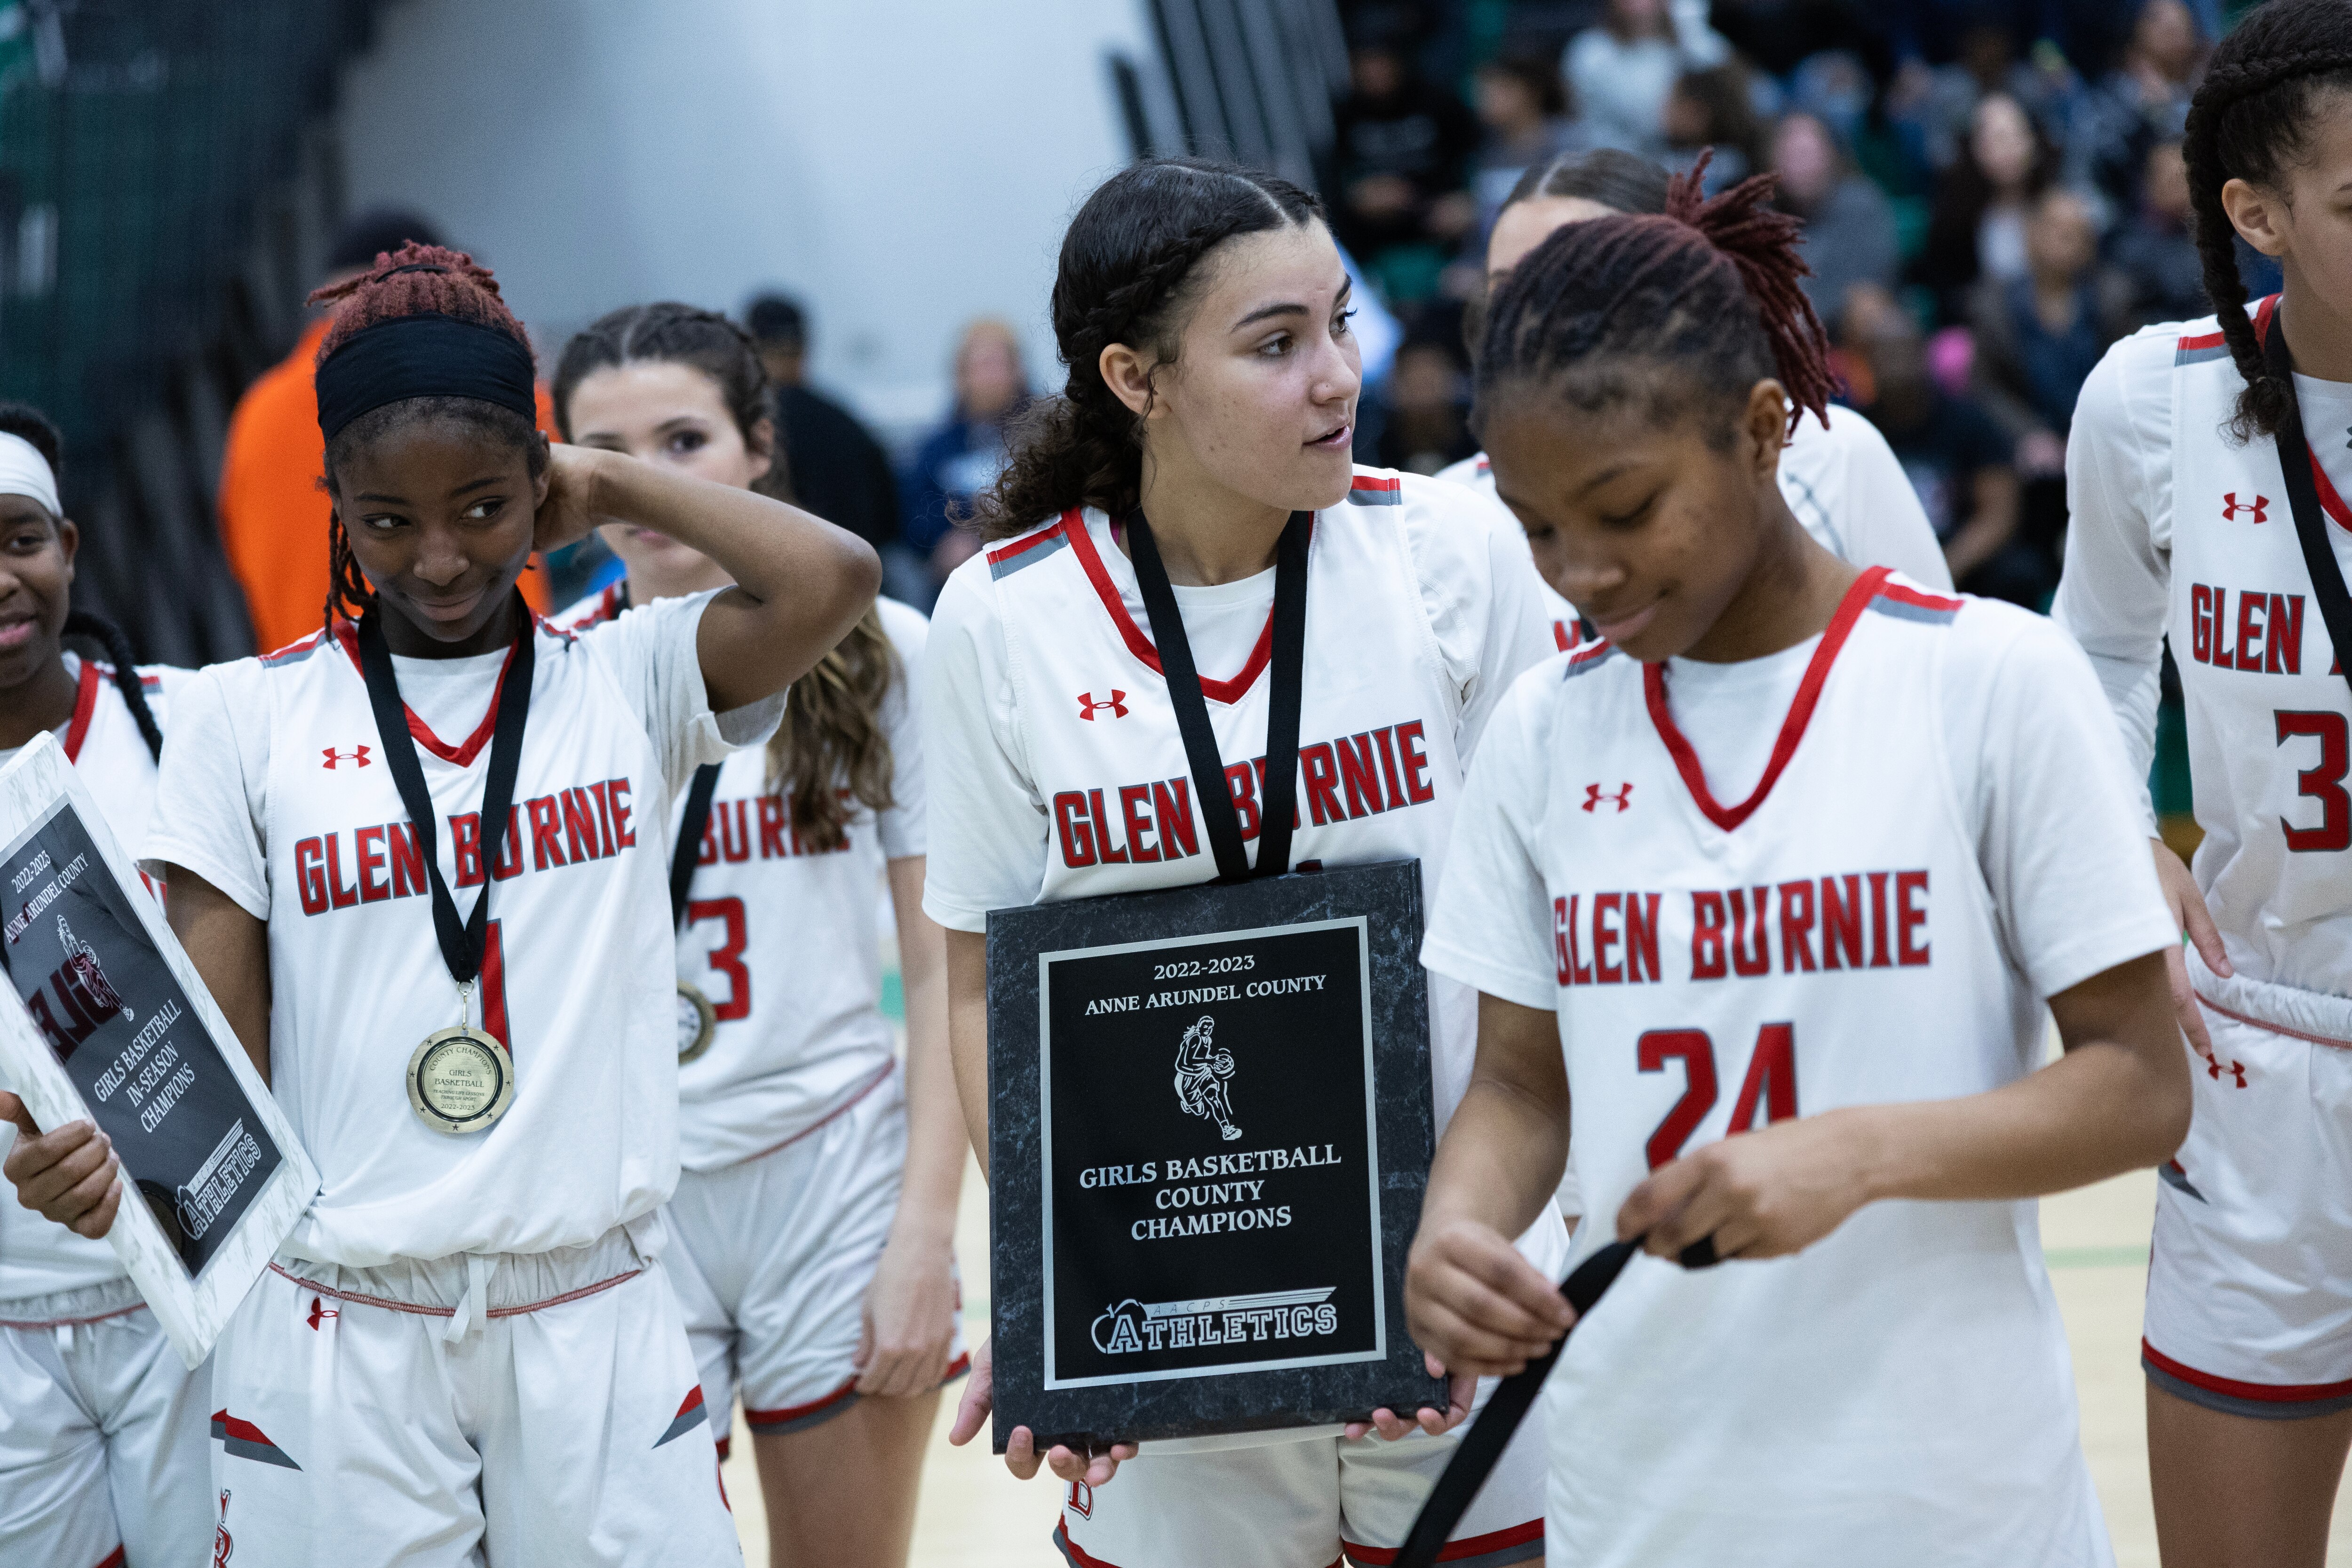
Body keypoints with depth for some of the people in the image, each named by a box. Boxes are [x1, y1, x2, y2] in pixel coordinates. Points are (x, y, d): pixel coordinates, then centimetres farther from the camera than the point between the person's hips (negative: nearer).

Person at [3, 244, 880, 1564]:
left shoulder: (631, 684, 4)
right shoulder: (244, 720, 3)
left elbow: (834, 580, -14)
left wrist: (609, 490, 0)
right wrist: (114, 1149, -22)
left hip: (595, 1325, 0)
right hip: (335, 1342, 0)